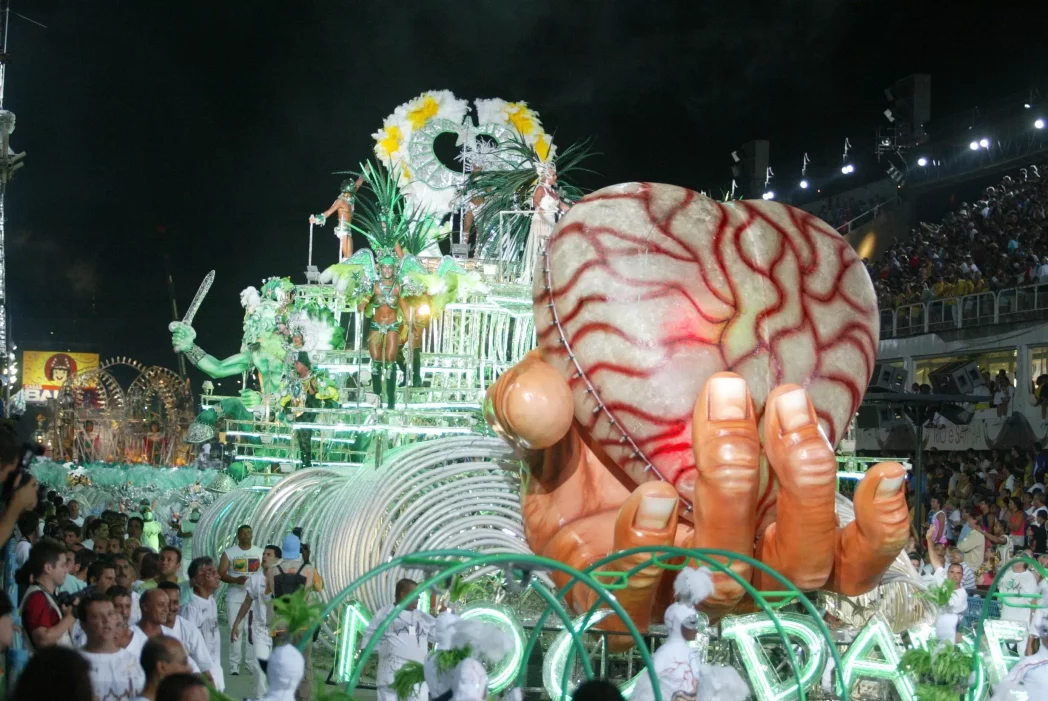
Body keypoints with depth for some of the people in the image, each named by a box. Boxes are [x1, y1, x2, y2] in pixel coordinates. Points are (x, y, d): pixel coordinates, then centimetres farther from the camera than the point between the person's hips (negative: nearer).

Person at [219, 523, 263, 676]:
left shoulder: (260, 552, 7)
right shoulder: (229, 553, 2)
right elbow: (221, 574, -3)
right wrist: (236, 580, -18)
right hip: (235, 597, -1)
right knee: (236, 630, -5)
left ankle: (252, 663, 4)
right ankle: (234, 664, 0)